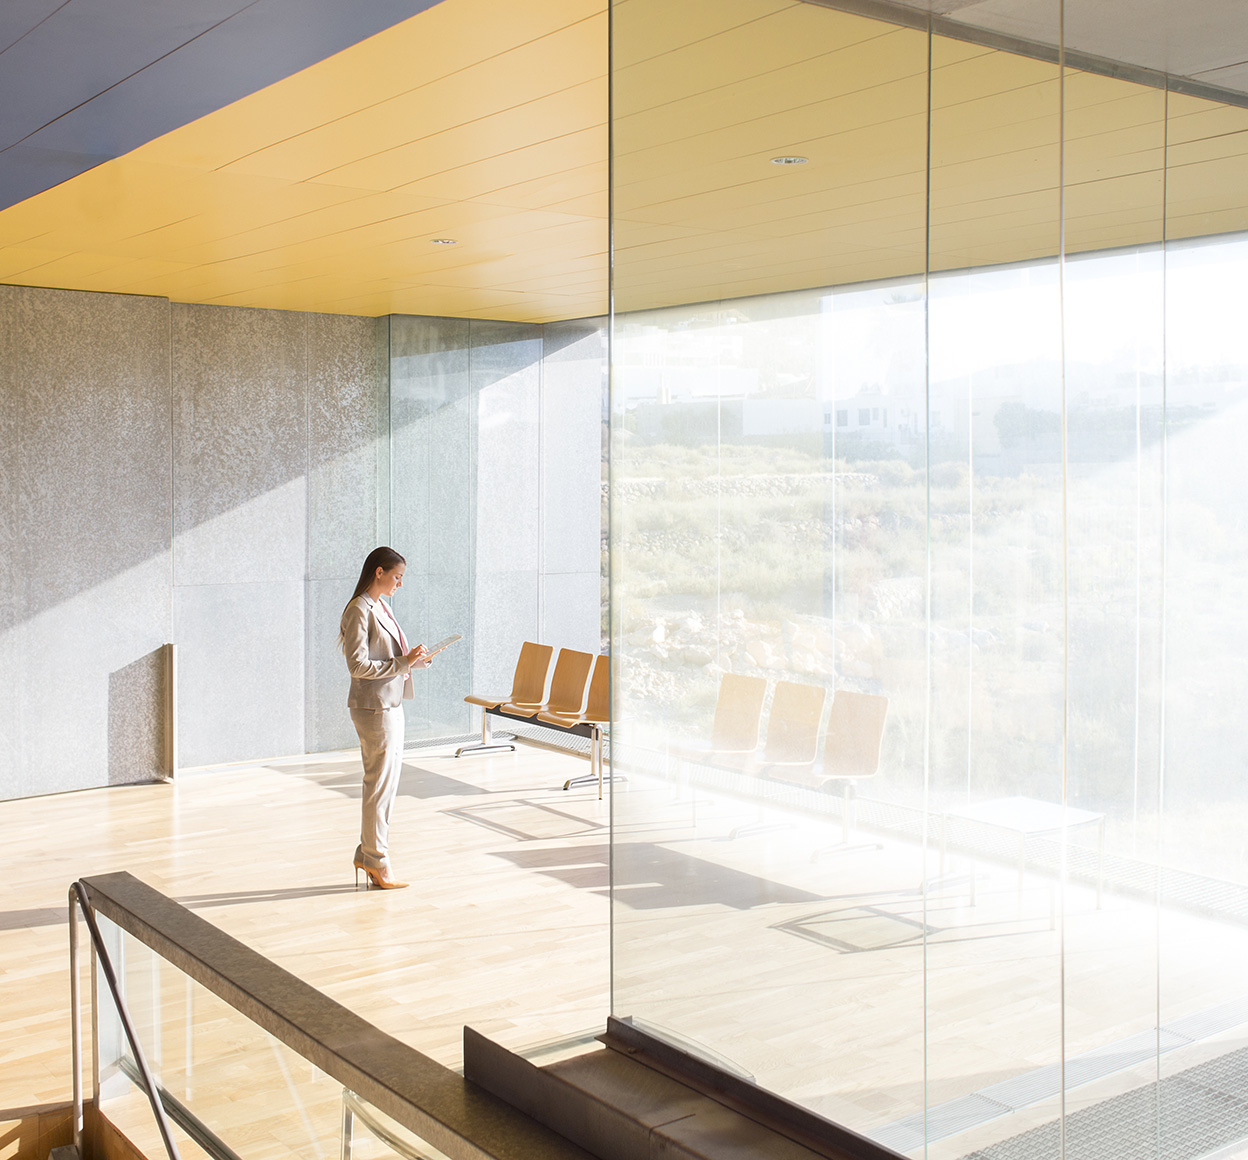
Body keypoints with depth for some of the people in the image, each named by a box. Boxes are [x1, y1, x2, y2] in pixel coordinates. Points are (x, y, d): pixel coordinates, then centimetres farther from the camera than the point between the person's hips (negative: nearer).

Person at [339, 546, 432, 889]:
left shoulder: (382, 606, 14)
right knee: (381, 781, -3)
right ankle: (377, 861, 8)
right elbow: (358, 665, -20)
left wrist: (413, 660, 6)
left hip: (390, 703, 10)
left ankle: (368, 854, 24)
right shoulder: (359, 610, -15)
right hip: (373, 707, -10)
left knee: (386, 780, 14)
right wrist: (403, 663, -20)